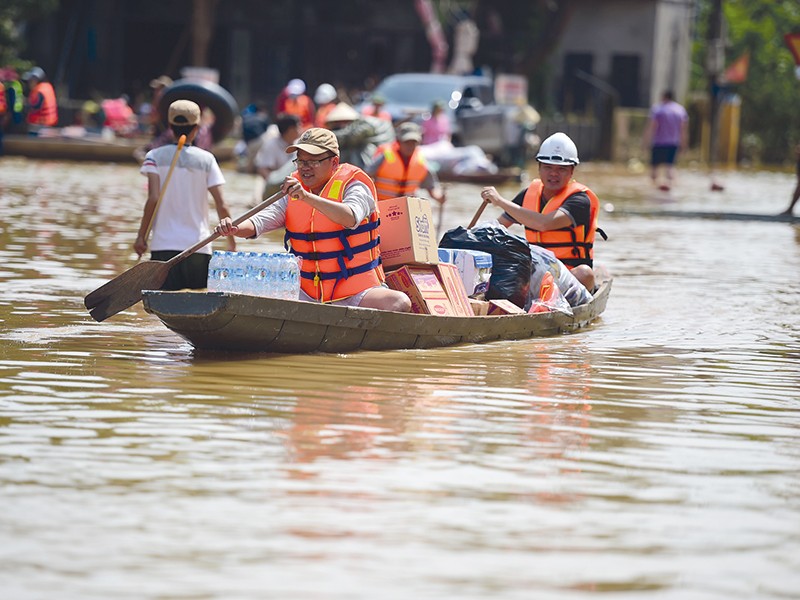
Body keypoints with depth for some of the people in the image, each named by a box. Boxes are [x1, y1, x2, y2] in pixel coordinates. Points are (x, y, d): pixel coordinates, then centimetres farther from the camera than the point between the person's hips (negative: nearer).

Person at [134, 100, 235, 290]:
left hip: (164, 246, 0)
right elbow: (221, 206, -1)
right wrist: (231, 243, 7)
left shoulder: (155, 157, 1)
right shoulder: (206, 159, 3)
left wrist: (141, 235, -3)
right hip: (198, 246, 0)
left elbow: (153, 198, -9)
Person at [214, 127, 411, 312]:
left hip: (357, 292, -4)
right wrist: (235, 229, -25)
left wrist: (307, 197, -40)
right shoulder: (293, 193, 8)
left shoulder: (353, 187, -7)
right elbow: (259, 222, -3)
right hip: (307, 293, 4)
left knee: (400, 303, -32)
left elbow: (350, 219, -29)